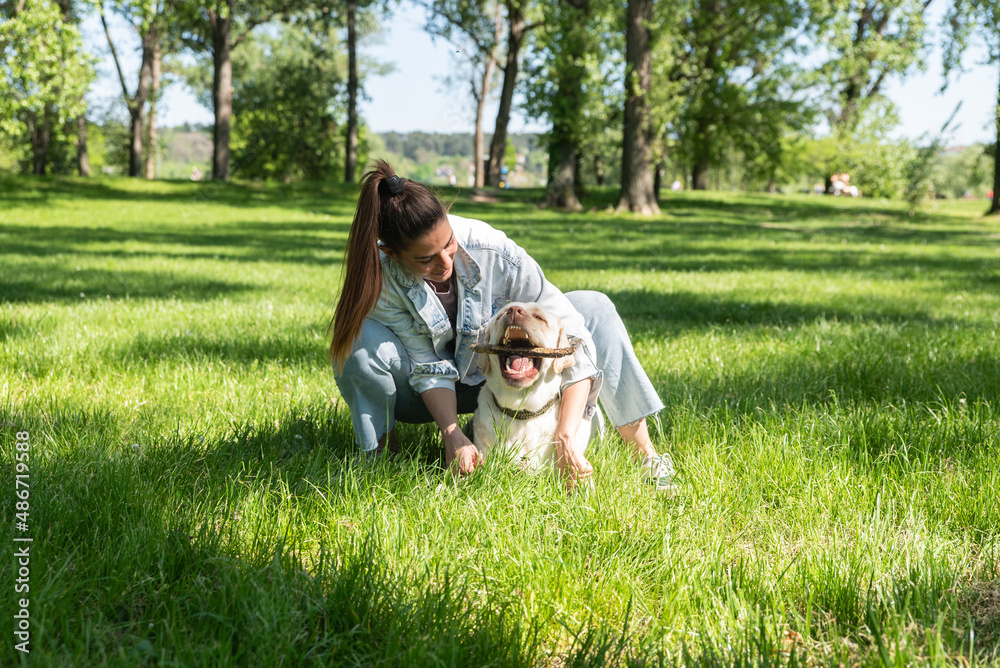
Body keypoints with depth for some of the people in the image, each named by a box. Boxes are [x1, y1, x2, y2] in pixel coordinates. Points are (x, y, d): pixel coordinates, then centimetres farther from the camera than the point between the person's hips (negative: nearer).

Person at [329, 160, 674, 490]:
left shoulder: (490, 249, -31)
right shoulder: (380, 277, -30)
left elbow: (570, 330, -33)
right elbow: (427, 366, -23)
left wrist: (565, 437, -41)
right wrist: (452, 434, -41)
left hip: (498, 376, 2)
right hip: (430, 393, -1)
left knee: (595, 307, -18)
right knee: (363, 340, -34)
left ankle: (644, 452, -11)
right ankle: (381, 445, -11)